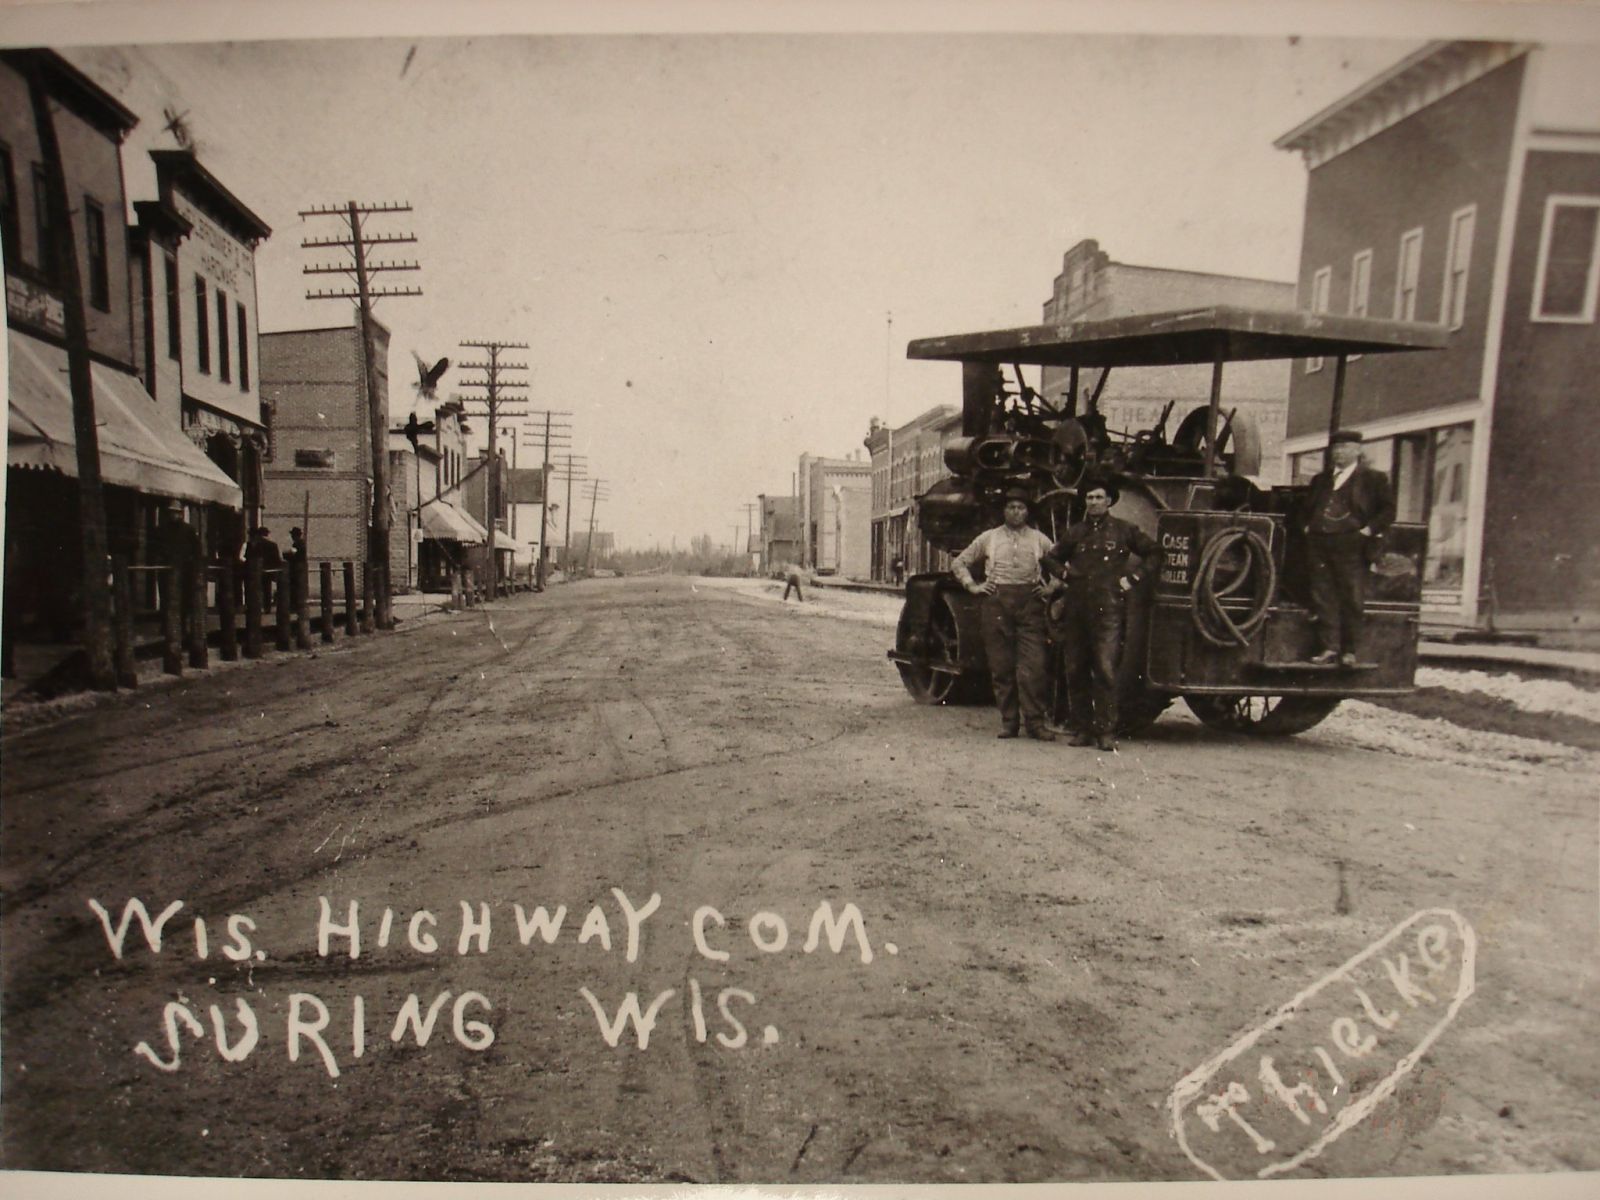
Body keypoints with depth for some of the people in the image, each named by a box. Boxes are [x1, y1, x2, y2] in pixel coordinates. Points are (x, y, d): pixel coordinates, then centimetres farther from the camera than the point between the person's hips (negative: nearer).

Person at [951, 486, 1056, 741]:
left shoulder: (1039, 539, 14)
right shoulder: (989, 538, 15)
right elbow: (959, 562, 19)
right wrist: (972, 586, 7)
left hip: (1030, 604, -1)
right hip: (997, 601, 1)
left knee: (1033, 666, -9)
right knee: (1001, 665, 1)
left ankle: (1035, 721, -3)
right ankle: (1008, 720, 9)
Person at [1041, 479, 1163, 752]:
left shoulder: (1124, 530, 7)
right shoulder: (1075, 533, 16)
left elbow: (1155, 554, 13)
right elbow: (1050, 557, 30)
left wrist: (1133, 578, 4)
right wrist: (1063, 574, 12)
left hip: (1108, 610, -4)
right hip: (1076, 611, 4)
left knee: (1105, 671, -10)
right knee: (1075, 672, 4)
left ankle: (1106, 732, -6)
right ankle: (1081, 729, 13)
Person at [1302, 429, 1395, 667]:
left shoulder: (1372, 479, 4)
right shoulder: (1321, 479, 19)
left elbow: (1388, 510, 1)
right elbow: (1308, 508, 30)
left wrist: (1369, 530, -9)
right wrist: (1307, 527, 14)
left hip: (1351, 547, -5)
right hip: (1319, 546, 5)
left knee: (1351, 600, -3)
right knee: (1323, 598, 2)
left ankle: (1350, 650, 4)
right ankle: (1329, 648, 7)